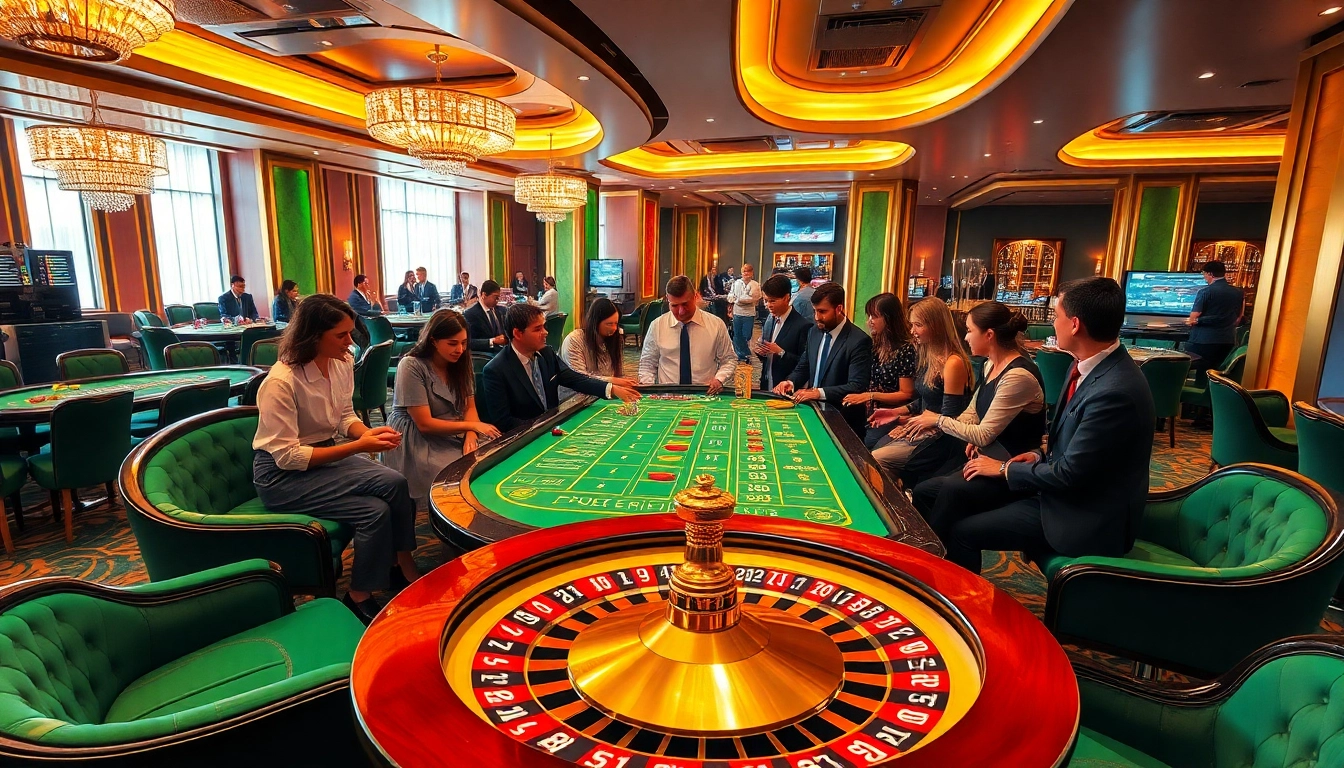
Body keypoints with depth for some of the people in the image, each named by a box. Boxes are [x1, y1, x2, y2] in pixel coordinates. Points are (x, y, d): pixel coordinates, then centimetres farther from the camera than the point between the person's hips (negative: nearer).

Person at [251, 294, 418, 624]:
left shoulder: (342, 363, -5)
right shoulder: (281, 383, -24)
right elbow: (287, 457, -22)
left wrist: (367, 433, -14)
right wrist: (358, 447, -28)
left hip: (326, 453, 6)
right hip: (281, 475, -6)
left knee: (396, 484, -20)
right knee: (374, 510, -23)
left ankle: (404, 568, -1)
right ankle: (359, 599, -3)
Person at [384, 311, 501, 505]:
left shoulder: (460, 362, 2)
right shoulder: (411, 366, -17)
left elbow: (470, 407, 1)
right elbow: (424, 424, -19)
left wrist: (471, 436, -20)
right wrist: (472, 425, -17)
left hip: (454, 433, 6)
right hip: (417, 441, -6)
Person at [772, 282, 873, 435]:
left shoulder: (859, 341, -14)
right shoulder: (814, 332, 7)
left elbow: (857, 387, -20)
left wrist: (819, 393, -28)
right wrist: (791, 382, -4)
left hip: (842, 420, -6)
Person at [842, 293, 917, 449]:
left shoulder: (906, 349, -11)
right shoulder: (876, 344, 10)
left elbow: (906, 395, -11)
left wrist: (871, 396, -18)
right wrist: (858, 396, -3)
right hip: (868, 414, 6)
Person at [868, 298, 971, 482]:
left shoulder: (953, 363, -19)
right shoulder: (928, 356, 8)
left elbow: (948, 418, -18)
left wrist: (910, 419, -12)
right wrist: (895, 412, 5)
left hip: (940, 438, -8)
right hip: (919, 428, 8)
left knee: (872, 462, -15)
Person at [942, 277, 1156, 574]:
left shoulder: (1116, 392, -30)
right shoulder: (1088, 364, 0)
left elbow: (1069, 474, -25)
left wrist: (1005, 468, -12)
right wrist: (1040, 455, -1)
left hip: (1087, 520, -9)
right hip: (1069, 489, 9)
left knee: (962, 532, -13)